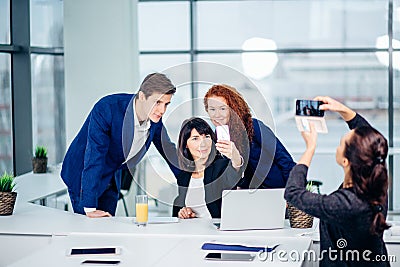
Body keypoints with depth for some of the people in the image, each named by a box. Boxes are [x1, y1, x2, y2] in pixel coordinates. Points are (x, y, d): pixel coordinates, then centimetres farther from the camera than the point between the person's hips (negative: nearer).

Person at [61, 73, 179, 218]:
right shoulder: (106, 108, -31)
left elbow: (169, 151, 4)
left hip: (111, 179, 6)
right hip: (83, 176, -5)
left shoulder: (155, 119, -12)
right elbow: (94, 156, -35)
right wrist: (89, 208, -38)